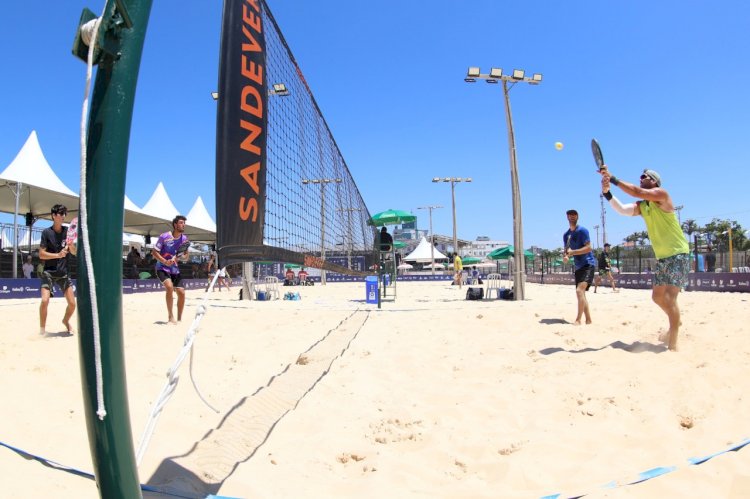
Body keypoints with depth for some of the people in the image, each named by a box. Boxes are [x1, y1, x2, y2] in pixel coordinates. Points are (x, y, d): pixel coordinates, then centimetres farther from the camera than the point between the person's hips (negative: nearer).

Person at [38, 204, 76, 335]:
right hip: (48, 272, -3)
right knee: (45, 300, -20)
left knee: (72, 304, -1)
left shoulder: (67, 231, 4)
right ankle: (42, 329, 0)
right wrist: (58, 255, -22)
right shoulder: (46, 232, -6)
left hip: (63, 273, 3)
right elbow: (41, 254, -9)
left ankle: (65, 321, 30)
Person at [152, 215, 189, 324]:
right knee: (169, 287, -29)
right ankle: (171, 317, -19)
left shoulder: (184, 239, 0)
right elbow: (154, 252, -11)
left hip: (175, 269, 5)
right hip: (162, 268, -5)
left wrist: (180, 257, -15)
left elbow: (186, 256, 9)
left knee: (181, 292, -4)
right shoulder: (164, 237, -14)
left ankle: (179, 319, 12)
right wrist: (165, 261, -26)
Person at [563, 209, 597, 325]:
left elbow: (588, 248, -16)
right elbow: (566, 250, 16)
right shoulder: (566, 235, 13)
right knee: (581, 294, 9)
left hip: (588, 264, -8)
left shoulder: (582, 230, -9)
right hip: (578, 267, 8)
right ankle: (588, 320, 18)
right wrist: (565, 256, -8)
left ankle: (578, 320, -19)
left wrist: (572, 252, -24)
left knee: (580, 291, -21)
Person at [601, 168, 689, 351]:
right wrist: (607, 192, -24)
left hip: (678, 255, -8)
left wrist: (613, 179, -26)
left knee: (670, 297, -16)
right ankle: (674, 325, 41)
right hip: (662, 257, 8)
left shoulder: (661, 194, -11)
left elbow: (637, 192, -27)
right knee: (658, 297, 15)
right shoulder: (641, 206, 8)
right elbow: (622, 209, -10)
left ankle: (673, 345, -14)